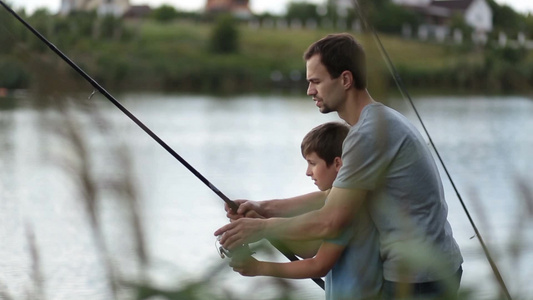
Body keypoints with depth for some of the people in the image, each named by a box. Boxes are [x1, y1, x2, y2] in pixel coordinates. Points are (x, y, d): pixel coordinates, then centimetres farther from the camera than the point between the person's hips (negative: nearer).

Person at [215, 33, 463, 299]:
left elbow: (330, 222, -18)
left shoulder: (370, 133, -19)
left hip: (417, 278, -10)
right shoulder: (381, 121, 13)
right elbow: (334, 196, 20)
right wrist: (267, 207, 14)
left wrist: (262, 228, -7)